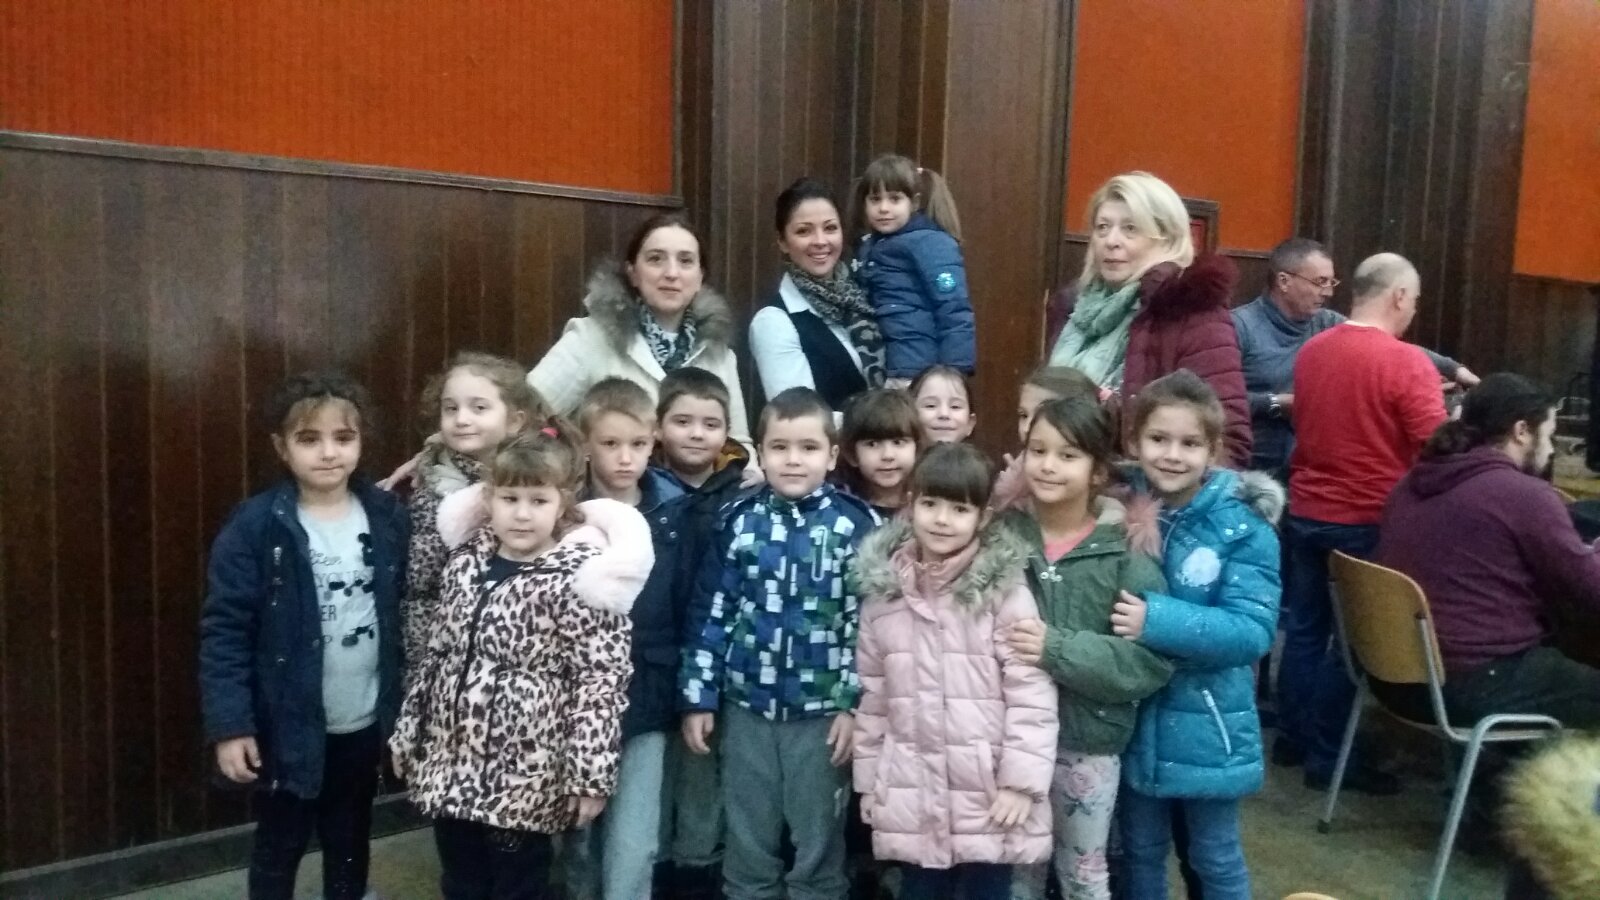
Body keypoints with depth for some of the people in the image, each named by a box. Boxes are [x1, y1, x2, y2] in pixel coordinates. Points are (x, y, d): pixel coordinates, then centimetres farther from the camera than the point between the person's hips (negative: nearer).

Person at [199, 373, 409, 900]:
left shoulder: (388, 518, -4)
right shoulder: (256, 527, -15)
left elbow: (407, 613, 3)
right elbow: (224, 632, -13)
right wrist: (229, 725, -16)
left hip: (366, 720, 3)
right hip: (288, 725, -3)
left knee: (350, 842, 22)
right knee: (280, 846, 16)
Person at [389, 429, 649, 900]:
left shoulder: (579, 579, -16)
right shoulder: (466, 560, 3)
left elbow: (601, 679, -17)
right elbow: (438, 652, 12)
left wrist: (589, 775, -18)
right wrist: (409, 732, 15)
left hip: (525, 774, -6)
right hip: (451, 763, 6)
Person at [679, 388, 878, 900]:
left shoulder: (856, 525, -6)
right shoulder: (738, 522, -1)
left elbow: (866, 621, -5)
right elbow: (710, 613, 2)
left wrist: (853, 703, -8)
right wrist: (698, 696, 2)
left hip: (821, 710, -2)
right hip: (745, 706, 2)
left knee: (818, 848, 12)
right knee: (747, 848, 15)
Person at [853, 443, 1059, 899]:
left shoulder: (1005, 591, -10)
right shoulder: (882, 591, 2)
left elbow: (1031, 691, -11)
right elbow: (872, 695, 7)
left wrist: (1022, 779, -13)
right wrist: (869, 779, 9)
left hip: (989, 793, -3)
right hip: (912, 794, 3)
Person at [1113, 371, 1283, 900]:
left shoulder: (1244, 527, -15)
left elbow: (1253, 631, -22)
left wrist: (1157, 621, -32)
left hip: (1206, 727, -3)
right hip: (1134, 722, 3)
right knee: (1139, 855, 21)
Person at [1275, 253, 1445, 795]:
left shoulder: (1311, 351, 4)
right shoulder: (1407, 363, -17)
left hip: (1305, 512, 6)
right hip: (1368, 521, -6)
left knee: (1304, 628, 15)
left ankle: (1292, 738, 26)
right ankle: (1328, 758, 13)